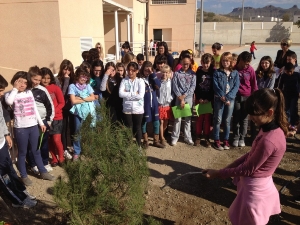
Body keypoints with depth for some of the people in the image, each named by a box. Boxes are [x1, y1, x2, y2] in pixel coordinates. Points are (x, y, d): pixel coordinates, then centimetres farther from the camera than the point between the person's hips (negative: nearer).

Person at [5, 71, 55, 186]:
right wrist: (15, 88, -19)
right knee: (22, 152, 9)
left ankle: (43, 172, 28)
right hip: (20, 128, -4)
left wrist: (41, 123, 13)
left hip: (33, 126, 4)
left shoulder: (29, 92, 7)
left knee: (36, 150, 17)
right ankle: (24, 176, 24)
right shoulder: (10, 94, -5)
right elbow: (9, 102, -31)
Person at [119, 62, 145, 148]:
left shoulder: (140, 81, -4)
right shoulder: (124, 80, 0)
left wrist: (127, 94, -13)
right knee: (128, 128, 11)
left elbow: (141, 95, -16)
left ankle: (139, 146, 27)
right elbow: (121, 94, -13)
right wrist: (134, 94, -14)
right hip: (127, 109, 1)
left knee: (137, 128, 11)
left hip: (138, 109, -1)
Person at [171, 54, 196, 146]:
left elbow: (193, 86, -3)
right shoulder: (176, 73, 0)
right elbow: (175, 87, -5)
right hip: (179, 98, -1)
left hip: (189, 97, 2)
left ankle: (188, 137, 17)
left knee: (188, 118, 8)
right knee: (178, 118, 0)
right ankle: (175, 137, 10)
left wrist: (184, 96, -12)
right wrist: (180, 98, -12)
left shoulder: (192, 74, 5)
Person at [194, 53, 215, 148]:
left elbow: (214, 87, -3)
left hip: (209, 99, 0)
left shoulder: (214, 72, 0)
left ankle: (207, 138, 14)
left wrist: (208, 99, -11)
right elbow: (195, 86, -1)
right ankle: (198, 137, 15)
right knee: (200, 118, 4)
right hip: (199, 99, 0)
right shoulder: (198, 72, 2)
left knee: (207, 119, 4)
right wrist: (199, 98, -10)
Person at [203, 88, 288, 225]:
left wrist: (218, 173, -12)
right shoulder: (273, 129, -1)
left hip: (254, 190, -8)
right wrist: (226, 169, 1)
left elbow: (247, 169, -21)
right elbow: (250, 156, 6)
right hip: (258, 186, 8)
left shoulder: (268, 141, -32)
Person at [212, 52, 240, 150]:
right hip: (219, 99, -1)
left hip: (230, 99, 2)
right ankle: (216, 141, 11)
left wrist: (227, 98, -15)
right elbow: (215, 86, -7)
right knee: (218, 120, 2)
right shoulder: (217, 72, 0)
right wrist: (222, 97, -16)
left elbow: (236, 86, -4)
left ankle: (226, 140, 21)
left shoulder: (235, 73, 4)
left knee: (227, 120, 10)